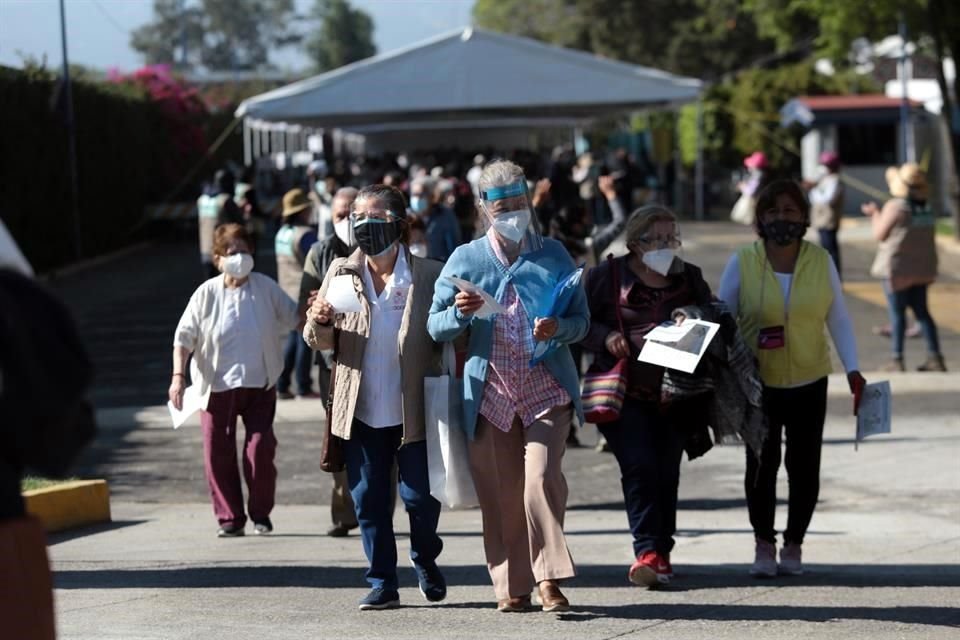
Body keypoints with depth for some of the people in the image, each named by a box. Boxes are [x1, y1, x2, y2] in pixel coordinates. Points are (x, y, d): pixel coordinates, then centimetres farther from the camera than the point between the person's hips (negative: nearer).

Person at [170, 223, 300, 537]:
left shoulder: (266, 288, -2)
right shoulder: (207, 293, -5)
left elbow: (295, 318, 10)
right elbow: (184, 336, -3)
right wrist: (178, 376, -12)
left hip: (259, 383, 0)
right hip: (217, 385, 0)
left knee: (261, 449, -6)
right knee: (219, 453, 1)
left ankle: (260, 513, 14)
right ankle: (230, 517, 13)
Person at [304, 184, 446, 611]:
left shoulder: (428, 276, -5)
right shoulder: (341, 273, 3)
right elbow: (322, 342, 5)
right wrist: (320, 323, -18)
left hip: (413, 410, -2)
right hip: (361, 410, 2)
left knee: (420, 496, 3)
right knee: (368, 500, 5)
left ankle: (425, 561, 31)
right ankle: (382, 583, 15)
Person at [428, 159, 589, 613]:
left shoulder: (553, 255, 7)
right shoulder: (466, 259, 5)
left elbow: (581, 320, 8)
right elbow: (435, 328, 5)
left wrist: (559, 329, -15)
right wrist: (461, 313, -17)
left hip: (546, 388, -1)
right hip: (489, 392, 1)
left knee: (542, 477, -17)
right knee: (500, 493, 2)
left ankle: (549, 577, -7)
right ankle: (512, 585, 14)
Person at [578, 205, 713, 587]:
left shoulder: (690, 279, 13)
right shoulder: (608, 277, 2)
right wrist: (605, 337, -14)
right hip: (624, 394, -3)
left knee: (667, 473, 5)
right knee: (639, 467, -16)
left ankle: (660, 553, 16)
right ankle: (648, 550, -15)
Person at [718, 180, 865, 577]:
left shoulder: (821, 262, 1)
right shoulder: (742, 263, -3)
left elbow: (838, 319, 5)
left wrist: (852, 369, -2)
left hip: (809, 383, 1)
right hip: (758, 384, -1)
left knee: (804, 467, 3)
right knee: (761, 466, 0)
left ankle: (793, 544, 18)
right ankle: (764, 543, 16)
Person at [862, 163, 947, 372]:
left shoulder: (895, 207, -17)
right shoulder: (926, 207, 5)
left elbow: (880, 235, -9)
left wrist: (875, 215, 8)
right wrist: (876, 214, 25)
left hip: (898, 267, -6)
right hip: (921, 267, 6)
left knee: (897, 313, 3)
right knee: (921, 311, 13)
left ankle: (898, 360, 6)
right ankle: (935, 357, 8)